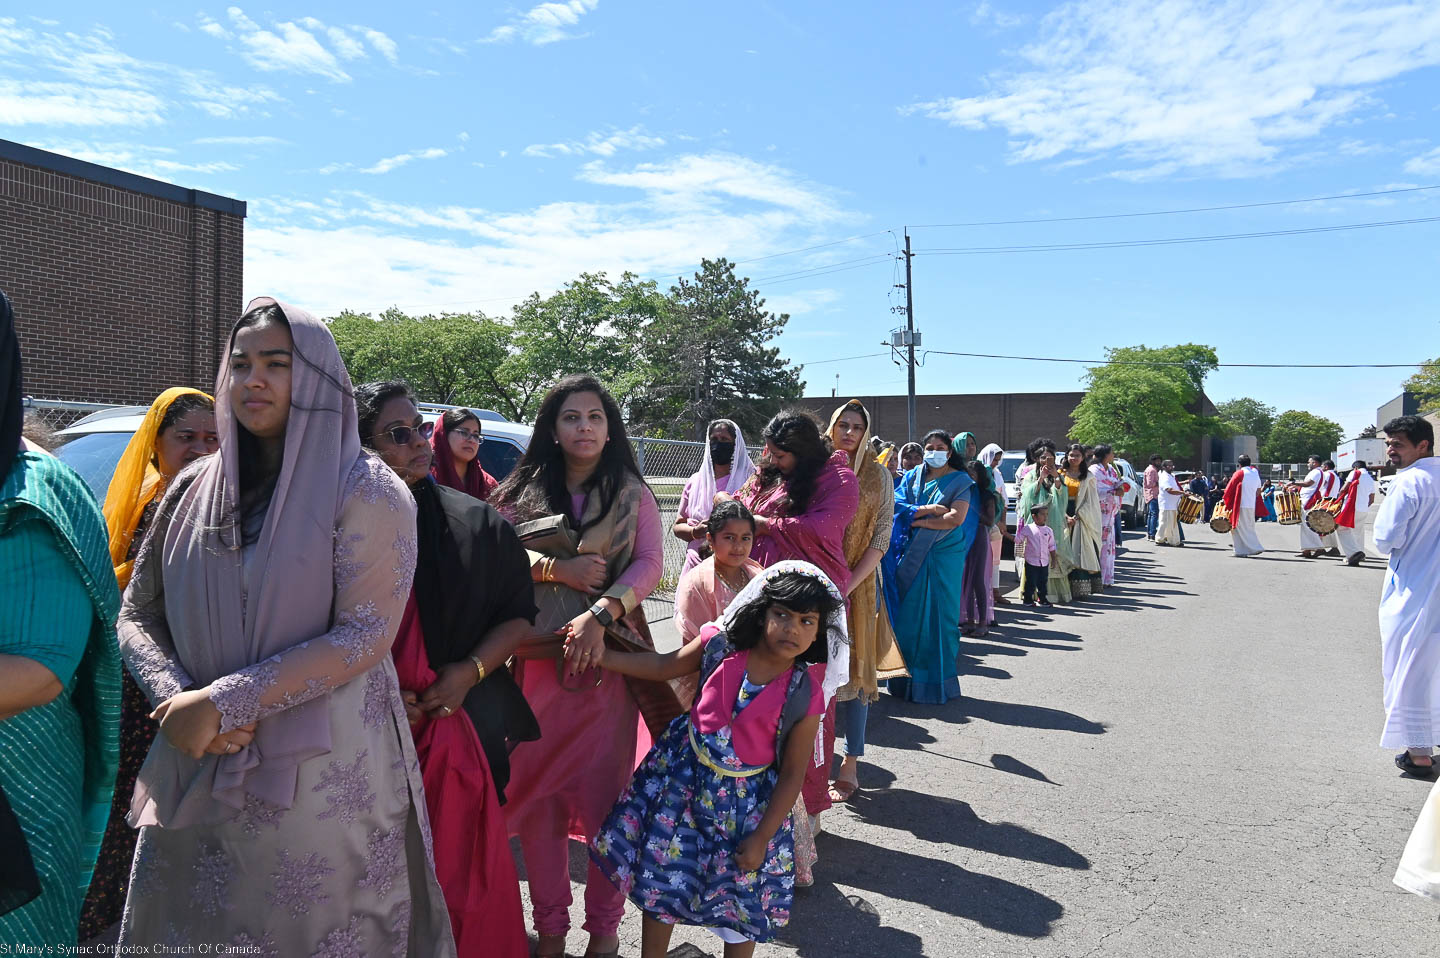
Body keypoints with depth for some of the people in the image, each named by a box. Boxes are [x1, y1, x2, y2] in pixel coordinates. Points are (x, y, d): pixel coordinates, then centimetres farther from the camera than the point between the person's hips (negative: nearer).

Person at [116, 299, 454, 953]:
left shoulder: (367, 492, -9)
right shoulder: (191, 490, 6)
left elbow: (365, 636, -16)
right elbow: (136, 616, 8)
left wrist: (223, 703, -18)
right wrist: (178, 700, -11)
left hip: (323, 779, -4)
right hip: (195, 770, 5)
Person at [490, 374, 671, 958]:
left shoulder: (633, 494, 6)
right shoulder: (522, 492, 9)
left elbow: (650, 564, -4)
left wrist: (599, 613, -19)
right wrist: (558, 569, -13)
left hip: (609, 652, -1)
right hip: (536, 654, 1)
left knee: (609, 789, 2)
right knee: (536, 788, 5)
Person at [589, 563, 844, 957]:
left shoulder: (804, 695, -19)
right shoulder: (720, 645, -14)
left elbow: (792, 774, -11)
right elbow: (663, 666, 1)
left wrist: (761, 838, -9)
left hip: (744, 798, -2)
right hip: (683, 774, 2)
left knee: (742, 895, 14)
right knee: (660, 876, 15)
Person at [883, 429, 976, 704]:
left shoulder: (960, 481, 0)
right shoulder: (913, 476, 11)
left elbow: (956, 518, -13)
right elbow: (897, 504, -1)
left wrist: (918, 520, -8)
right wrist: (929, 510, -14)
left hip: (944, 556, -3)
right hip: (912, 555, 3)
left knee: (938, 614, -2)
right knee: (909, 613, 2)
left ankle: (937, 681, 6)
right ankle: (907, 679, 10)